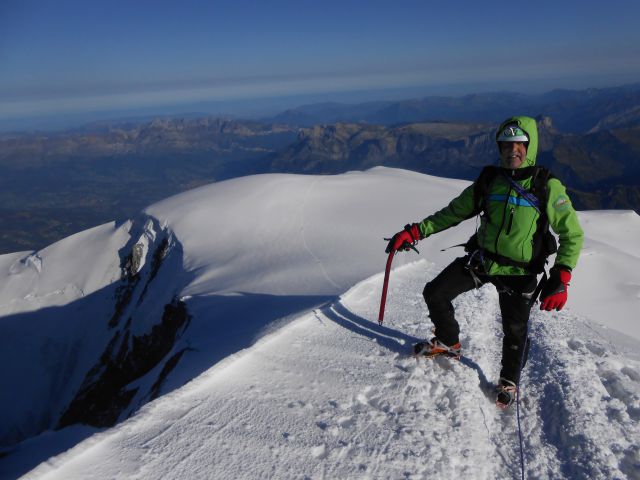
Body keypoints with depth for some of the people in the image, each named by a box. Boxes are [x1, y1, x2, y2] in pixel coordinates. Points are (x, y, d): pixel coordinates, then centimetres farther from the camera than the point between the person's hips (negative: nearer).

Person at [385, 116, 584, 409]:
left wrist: (560, 279, -20)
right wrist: (415, 232, -3)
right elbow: (454, 212, 6)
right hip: (480, 259, 4)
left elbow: (572, 234, -8)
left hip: (518, 271, -3)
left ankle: (509, 382, 34)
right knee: (434, 294, 3)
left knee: (515, 330, 5)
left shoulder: (547, 187, -12)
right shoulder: (488, 181, -2)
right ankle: (448, 343, 30)